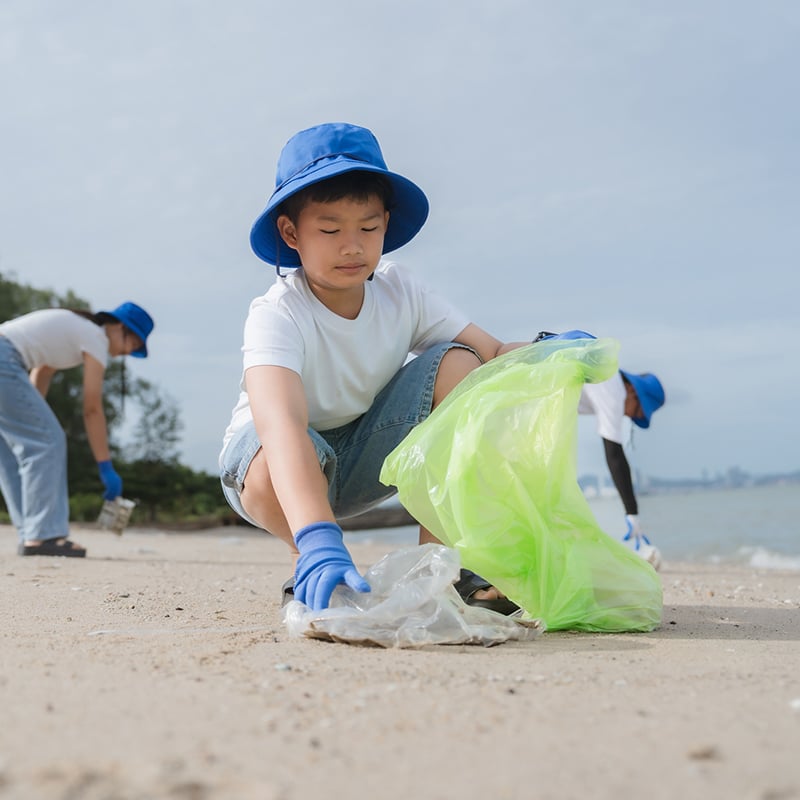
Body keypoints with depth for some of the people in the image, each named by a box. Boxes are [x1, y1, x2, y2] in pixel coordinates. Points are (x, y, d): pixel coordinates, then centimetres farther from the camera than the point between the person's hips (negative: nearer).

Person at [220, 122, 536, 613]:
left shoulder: (399, 291, -12)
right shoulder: (276, 316, -30)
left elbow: (493, 354, -13)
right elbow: (282, 429, -47)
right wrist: (317, 542, -62)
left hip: (366, 455, 5)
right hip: (287, 463, -5)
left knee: (455, 363, -17)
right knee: (271, 475, -42)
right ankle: (315, 572, -6)